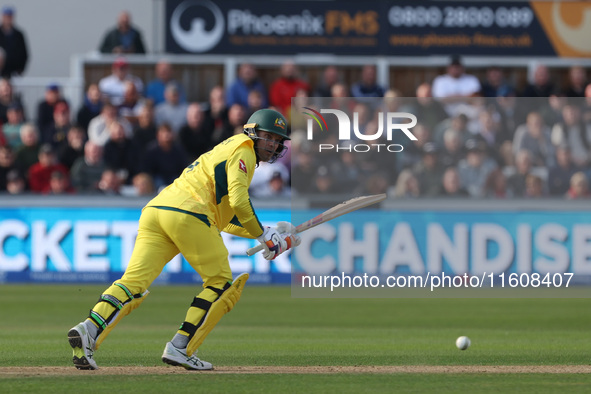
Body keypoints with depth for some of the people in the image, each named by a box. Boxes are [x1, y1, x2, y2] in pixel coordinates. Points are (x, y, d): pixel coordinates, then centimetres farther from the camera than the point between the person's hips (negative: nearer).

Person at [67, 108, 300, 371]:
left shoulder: (224, 150, 37)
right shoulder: (243, 149, 7)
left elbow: (224, 220, 37)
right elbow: (238, 202, -9)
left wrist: (267, 233, 30)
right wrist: (263, 235, 2)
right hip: (187, 214, -8)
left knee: (134, 283, -6)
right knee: (221, 284, 5)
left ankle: (89, 331, -28)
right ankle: (180, 348, -6)